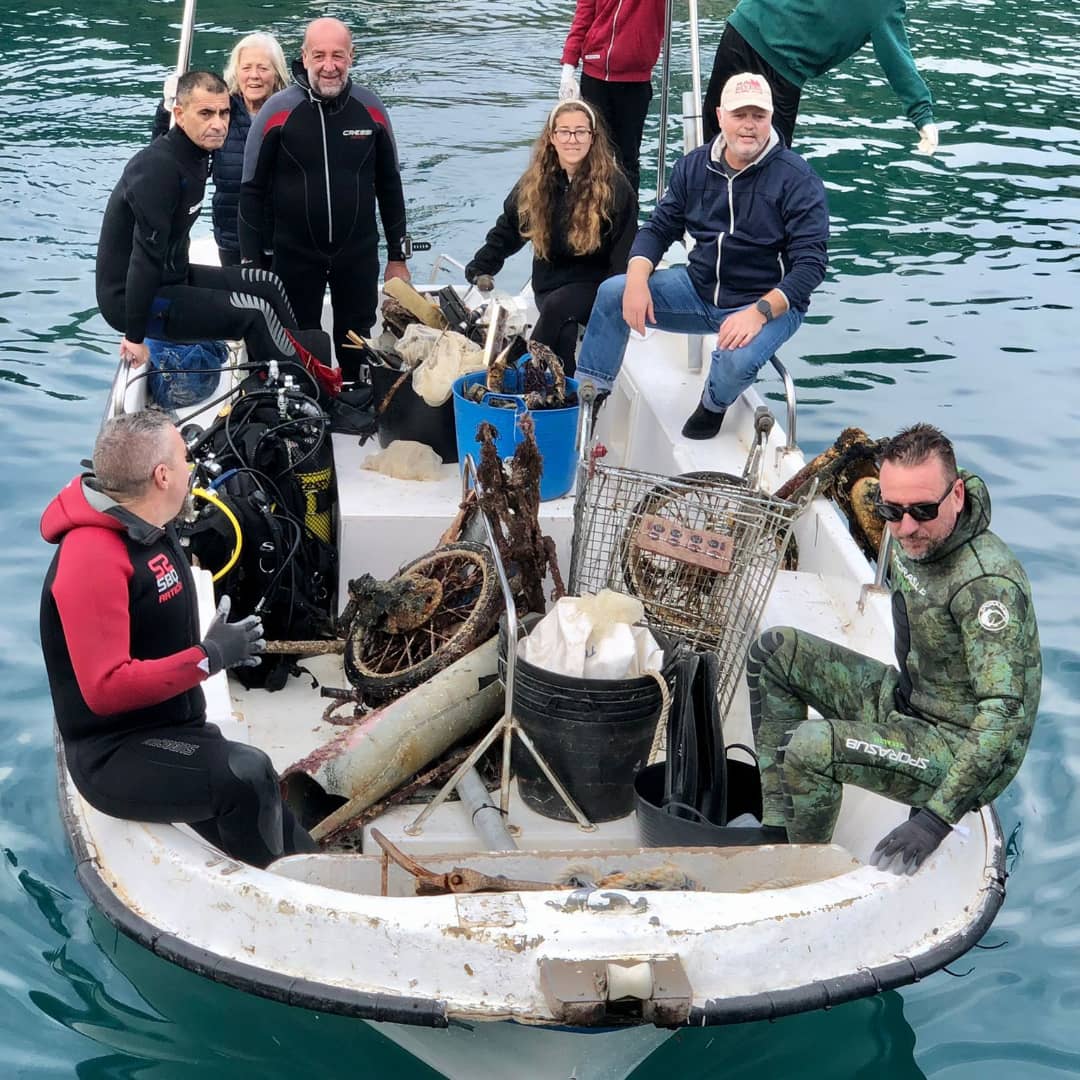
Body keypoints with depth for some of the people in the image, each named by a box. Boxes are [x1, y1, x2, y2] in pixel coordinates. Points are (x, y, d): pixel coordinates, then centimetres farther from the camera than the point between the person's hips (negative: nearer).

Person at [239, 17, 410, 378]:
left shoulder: (371, 109, -4)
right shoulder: (277, 111, -11)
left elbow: (389, 186, 6)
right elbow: (252, 191, -5)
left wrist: (398, 256, 8)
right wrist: (253, 262, -6)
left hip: (359, 254, 2)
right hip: (294, 255, -2)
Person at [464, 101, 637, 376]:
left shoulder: (613, 186, -8)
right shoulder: (535, 183, 4)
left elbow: (625, 253, -7)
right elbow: (508, 230, 18)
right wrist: (481, 268, 7)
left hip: (595, 283, -2)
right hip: (549, 283, 3)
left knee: (557, 307, -34)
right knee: (563, 332, -31)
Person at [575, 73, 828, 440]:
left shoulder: (797, 179, -14)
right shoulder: (694, 166, 2)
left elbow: (810, 263, -18)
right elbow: (659, 228, 6)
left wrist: (759, 312, -32)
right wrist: (637, 280, -15)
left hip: (770, 301, -5)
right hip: (698, 288, 5)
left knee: (738, 360, -36)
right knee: (612, 292, -11)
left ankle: (714, 405, 2)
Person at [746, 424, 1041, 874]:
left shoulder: (986, 583, -30)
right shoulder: (913, 539, -4)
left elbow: (1003, 715, -34)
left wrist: (935, 820, -38)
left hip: (967, 750, -9)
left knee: (809, 748, -30)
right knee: (774, 650, 4)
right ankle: (778, 833, 3)